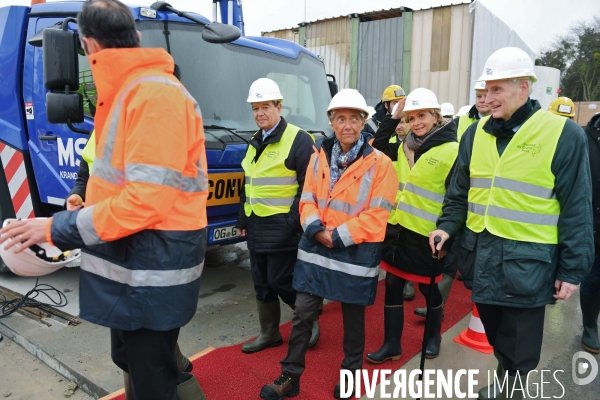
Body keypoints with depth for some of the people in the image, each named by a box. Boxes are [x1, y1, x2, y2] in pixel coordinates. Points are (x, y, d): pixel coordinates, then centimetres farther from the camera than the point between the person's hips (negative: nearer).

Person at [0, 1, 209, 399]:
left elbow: (147, 200, -24)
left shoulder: (154, 95, -19)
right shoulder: (128, 93, 14)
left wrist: (57, 228, -16)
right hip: (132, 262, 10)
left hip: (153, 267, -10)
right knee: (130, 359, 24)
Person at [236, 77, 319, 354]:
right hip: (256, 226, 8)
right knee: (262, 283, 13)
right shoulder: (256, 142, 14)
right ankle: (269, 333, 28)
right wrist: (242, 219, 20)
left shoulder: (298, 140, -10)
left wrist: (295, 220, -17)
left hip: (282, 227, -8)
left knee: (281, 281, -3)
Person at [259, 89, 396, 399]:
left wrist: (338, 236, -18)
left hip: (355, 253, -3)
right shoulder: (319, 157, 5)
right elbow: (307, 200, 6)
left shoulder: (379, 163, -9)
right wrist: (315, 229, -13)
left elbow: (376, 215, -13)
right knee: (302, 315, 9)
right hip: (316, 248, 4)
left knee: (353, 318, 14)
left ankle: (350, 375, 35)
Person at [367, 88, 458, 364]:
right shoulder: (403, 148, 9)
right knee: (392, 286, 9)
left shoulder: (452, 151, -10)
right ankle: (391, 344, 23)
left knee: (428, 287, 12)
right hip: (397, 228, 6)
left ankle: (434, 336, 38)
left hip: (426, 234, -5)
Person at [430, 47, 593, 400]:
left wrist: (573, 269, -7)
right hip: (482, 255, 5)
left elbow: (577, 209, -7)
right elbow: (460, 191, 12)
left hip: (526, 260, -5)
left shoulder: (563, 134, -9)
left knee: (518, 346, 9)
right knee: (496, 334, 21)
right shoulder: (477, 133, 5)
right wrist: (447, 226, -2)